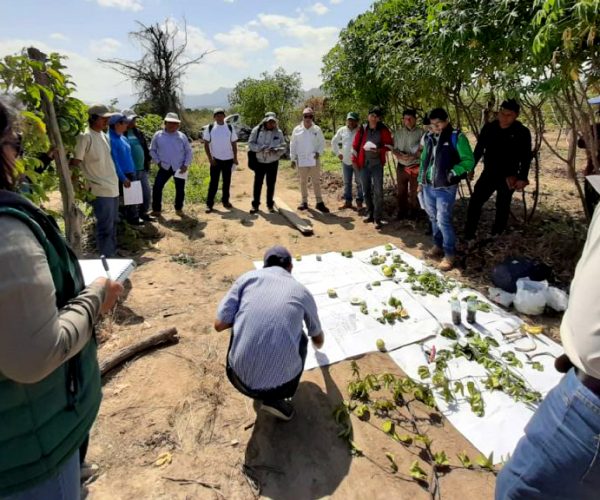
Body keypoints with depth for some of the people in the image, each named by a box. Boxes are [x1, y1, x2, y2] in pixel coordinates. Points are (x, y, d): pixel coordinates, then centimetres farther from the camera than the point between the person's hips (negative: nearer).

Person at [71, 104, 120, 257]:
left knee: (113, 223, 17)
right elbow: (74, 162, -14)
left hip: (113, 187, 9)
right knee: (105, 227, -4)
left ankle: (112, 255, 30)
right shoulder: (85, 137, -15)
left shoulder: (103, 134, 11)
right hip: (100, 190, -9)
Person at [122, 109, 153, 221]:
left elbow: (145, 148, 18)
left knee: (147, 192, 11)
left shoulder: (138, 132, 11)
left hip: (142, 169, 7)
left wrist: (148, 161, 14)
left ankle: (143, 213, 27)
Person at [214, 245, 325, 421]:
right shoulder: (302, 292, 9)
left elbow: (219, 324, 0)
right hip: (279, 385, 0)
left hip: (239, 377, 1)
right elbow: (318, 338, 27)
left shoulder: (248, 277, 4)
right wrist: (318, 345, 52)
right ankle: (273, 398, 15)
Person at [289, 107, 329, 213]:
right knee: (303, 182, 9)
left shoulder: (317, 129, 0)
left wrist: (319, 152, -13)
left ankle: (319, 202, 6)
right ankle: (304, 202, 19)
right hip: (301, 160, 1)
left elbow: (322, 143, 5)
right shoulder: (297, 129, 0)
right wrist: (293, 159, 0)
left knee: (316, 182, 2)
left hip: (314, 160, -1)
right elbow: (293, 145, 3)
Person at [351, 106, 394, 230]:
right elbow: (355, 145, 7)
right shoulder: (362, 129, 2)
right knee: (366, 190, 10)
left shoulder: (383, 130, -1)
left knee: (378, 191, -7)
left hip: (377, 164, -2)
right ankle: (370, 214, 26)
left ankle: (378, 218, -2)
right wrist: (354, 160, 4)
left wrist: (379, 150, -15)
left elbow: (389, 144, 3)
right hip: (363, 164, 3)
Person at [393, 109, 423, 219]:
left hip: (415, 167, -3)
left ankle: (413, 212, 18)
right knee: (401, 191, 11)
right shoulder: (398, 133, 6)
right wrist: (400, 156, -15)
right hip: (401, 166, 4)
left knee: (414, 191, 5)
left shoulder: (421, 133, -6)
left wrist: (413, 156, -24)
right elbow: (394, 149, 5)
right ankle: (401, 211, 24)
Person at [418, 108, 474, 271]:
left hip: (445, 188, -6)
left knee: (443, 221, -6)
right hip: (428, 186, 6)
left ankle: (449, 254, 5)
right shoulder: (429, 137, 10)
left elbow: (469, 161, -10)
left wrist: (453, 172, -23)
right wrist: (420, 181, 17)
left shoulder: (457, 137, -8)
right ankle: (438, 246, 32)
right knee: (434, 219, 16)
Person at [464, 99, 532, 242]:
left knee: (502, 207, 8)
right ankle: (469, 237, 6)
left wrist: (522, 178, -11)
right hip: (488, 173, 3)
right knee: (474, 202, -2)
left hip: (508, 176, -2)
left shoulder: (523, 132, -8)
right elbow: (479, 149, 7)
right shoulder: (489, 128, -2)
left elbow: (526, 158, -5)